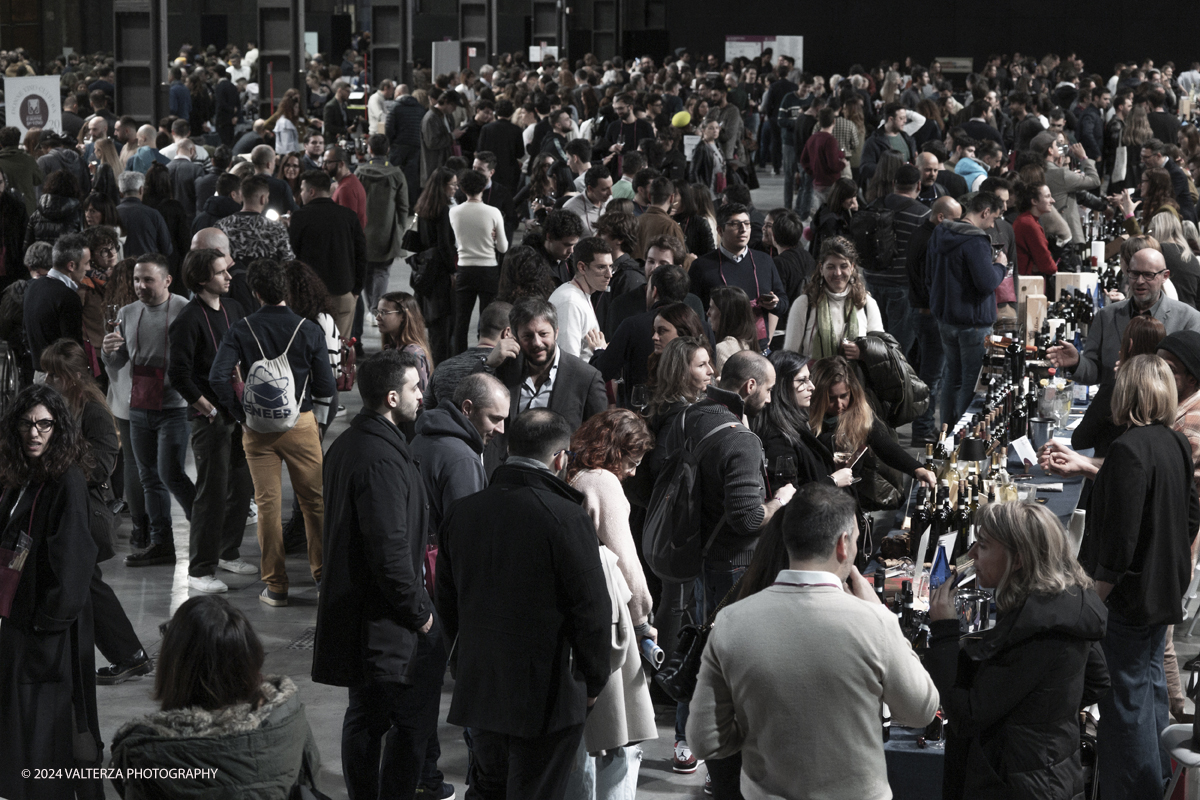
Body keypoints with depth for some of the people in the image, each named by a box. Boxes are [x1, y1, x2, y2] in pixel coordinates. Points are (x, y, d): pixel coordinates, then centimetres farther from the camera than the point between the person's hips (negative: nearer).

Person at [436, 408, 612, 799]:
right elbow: (592, 610, -14)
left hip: (478, 688, 6)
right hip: (548, 694, -5)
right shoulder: (567, 520, -18)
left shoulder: (461, 513, 1)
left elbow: (447, 604, 11)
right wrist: (594, 680, 1)